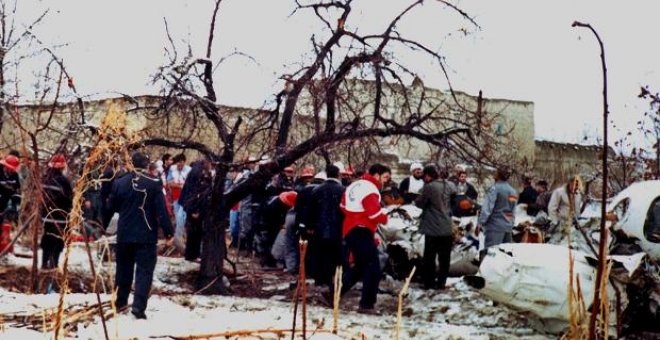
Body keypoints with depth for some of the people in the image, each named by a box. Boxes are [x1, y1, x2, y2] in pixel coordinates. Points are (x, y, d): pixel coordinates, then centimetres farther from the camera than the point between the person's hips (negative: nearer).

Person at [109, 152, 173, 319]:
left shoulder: (119, 182, -1)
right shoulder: (154, 183, -12)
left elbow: (112, 207, 10)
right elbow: (161, 210, -13)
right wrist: (168, 232, -7)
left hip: (124, 234, 4)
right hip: (146, 236, -4)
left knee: (124, 268, 19)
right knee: (144, 270, -2)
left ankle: (120, 302, 29)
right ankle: (139, 306, -13)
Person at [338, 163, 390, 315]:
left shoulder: (354, 186, 14)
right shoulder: (370, 190, -14)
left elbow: (343, 206, 20)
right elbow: (375, 214, -20)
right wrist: (385, 217, -1)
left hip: (349, 231, 10)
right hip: (362, 232, -10)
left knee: (360, 267, 21)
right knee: (373, 268, -6)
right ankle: (366, 305, -7)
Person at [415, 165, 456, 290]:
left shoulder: (429, 187, -16)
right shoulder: (450, 185, 2)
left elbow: (420, 203, -7)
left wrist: (417, 200, 13)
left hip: (432, 228, -5)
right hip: (447, 227, 5)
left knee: (430, 256, 5)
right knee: (444, 257, 10)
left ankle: (429, 282, 7)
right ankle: (441, 282, 11)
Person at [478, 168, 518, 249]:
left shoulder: (495, 188, -9)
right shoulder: (513, 191, 14)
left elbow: (487, 207, -15)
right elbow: (513, 210, 18)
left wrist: (480, 223, -15)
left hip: (496, 225, -8)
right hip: (508, 226, 8)